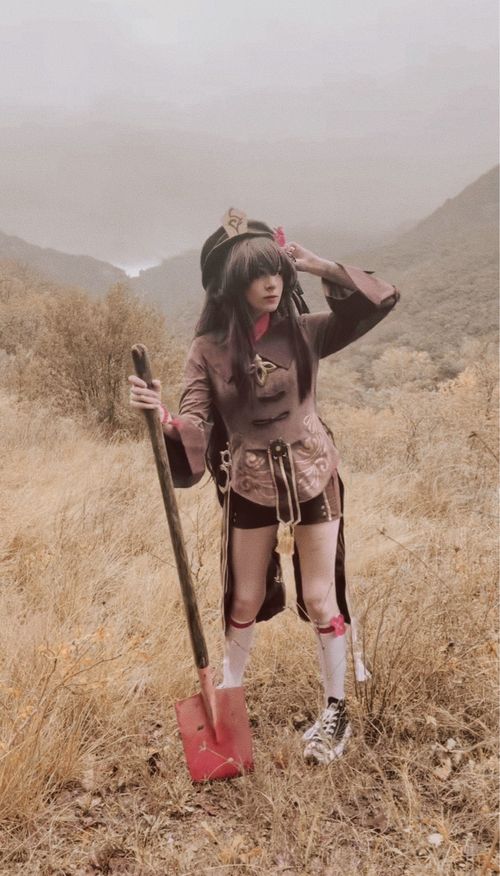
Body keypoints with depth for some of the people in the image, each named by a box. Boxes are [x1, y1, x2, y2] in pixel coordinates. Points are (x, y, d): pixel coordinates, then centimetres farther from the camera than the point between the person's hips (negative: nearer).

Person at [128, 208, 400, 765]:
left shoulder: (303, 331, -6)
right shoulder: (209, 349, -9)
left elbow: (379, 300, -6)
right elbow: (194, 429, -15)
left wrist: (318, 266, -12)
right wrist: (161, 415, -37)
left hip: (313, 482, 0)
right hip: (249, 490, 0)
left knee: (320, 601, 6)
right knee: (245, 601, 15)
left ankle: (336, 713, 25)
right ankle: (228, 693, 40)